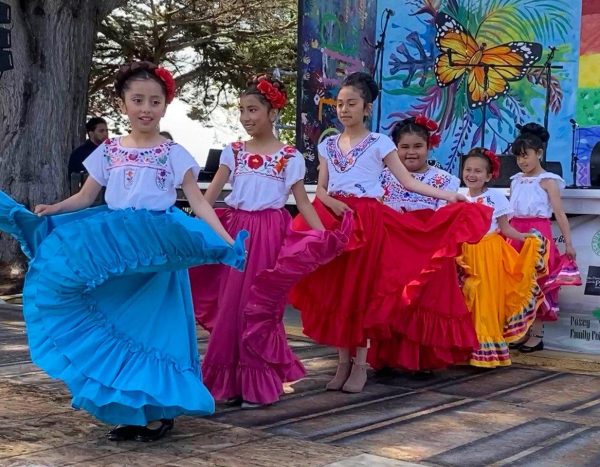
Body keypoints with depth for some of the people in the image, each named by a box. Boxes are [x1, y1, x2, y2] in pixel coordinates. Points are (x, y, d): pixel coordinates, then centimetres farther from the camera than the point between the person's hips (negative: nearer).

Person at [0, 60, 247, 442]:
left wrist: (225, 241, -18)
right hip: (113, 253, 3)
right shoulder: (108, 152, 8)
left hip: (159, 252, -3)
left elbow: (198, 202, -6)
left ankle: (160, 409, 11)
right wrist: (51, 210, -7)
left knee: (154, 325, -1)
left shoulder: (174, 154, -1)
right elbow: (85, 198, 10)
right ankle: (128, 410, 17)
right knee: (117, 328, 6)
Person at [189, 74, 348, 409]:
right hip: (235, 232, 4)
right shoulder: (233, 152, 8)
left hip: (270, 235, -4)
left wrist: (324, 237, -13)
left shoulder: (290, 156, 0)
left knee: (260, 308, -3)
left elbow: (302, 201, -2)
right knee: (231, 305, 5)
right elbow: (210, 194, 3)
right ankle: (234, 382, 17)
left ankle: (261, 385, 9)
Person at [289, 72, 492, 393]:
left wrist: (448, 196, -8)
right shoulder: (327, 145, 11)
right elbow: (320, 189, 10)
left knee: (362, 289, -3)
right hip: (333, 220, 4)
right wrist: (332, 203, -12)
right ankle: (343, 363, 11)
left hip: (367, 221, -3)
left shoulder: (379, 143, 0)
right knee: (334, 291, 2)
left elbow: (408, 182, -2)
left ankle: (360, 364, 5)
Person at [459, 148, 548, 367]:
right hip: (467, 253, 3)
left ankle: (487, 345, 6)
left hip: (490, 252, -3)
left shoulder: (496, 197, -5)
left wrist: (524, 237, -16)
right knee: (470, 298, 5)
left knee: (488, 298, -3)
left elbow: (505, 228, -4)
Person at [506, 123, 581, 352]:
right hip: (516, 236, 5)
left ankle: (537, 334, 6)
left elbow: (559, 214, -7)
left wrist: (569, 243, -10)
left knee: (537, 282, -1)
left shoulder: (547, 181, -4)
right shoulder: (516, 181, 11)